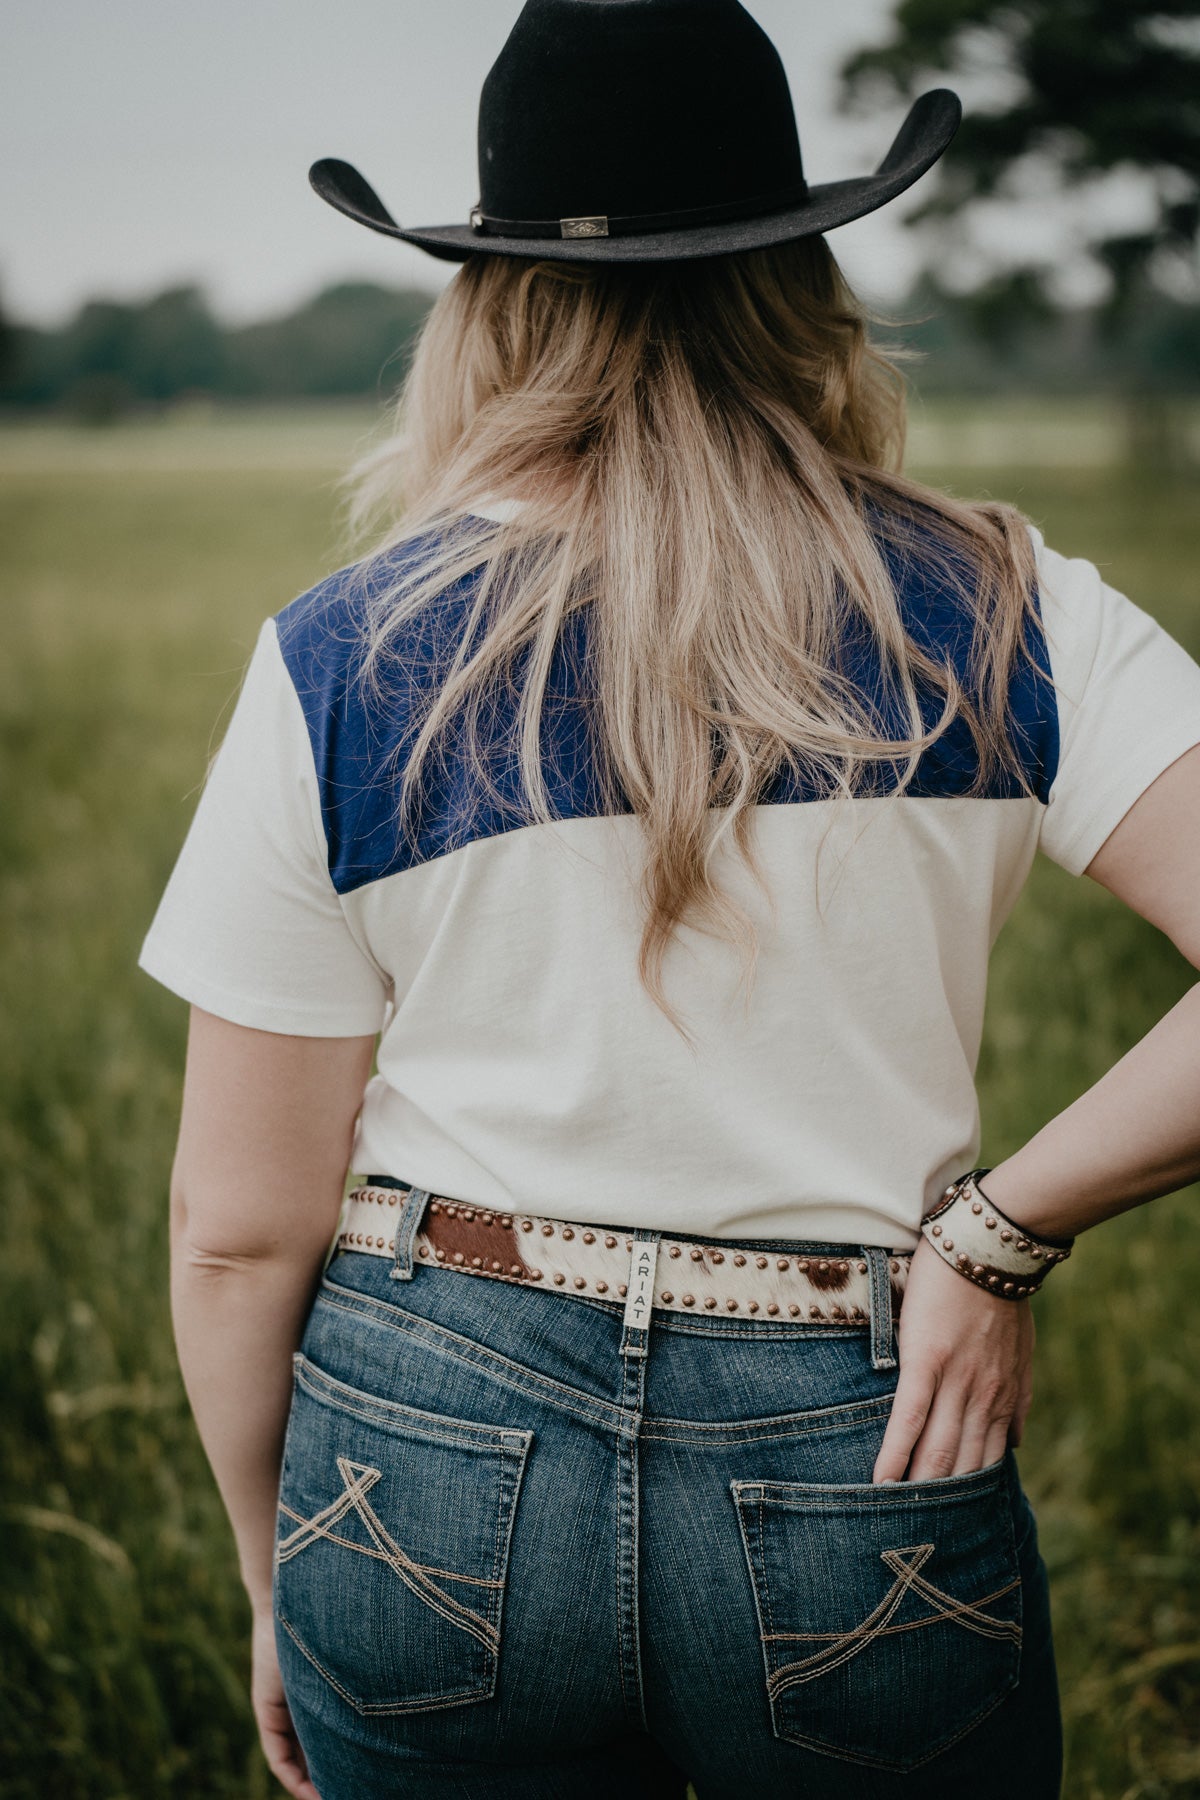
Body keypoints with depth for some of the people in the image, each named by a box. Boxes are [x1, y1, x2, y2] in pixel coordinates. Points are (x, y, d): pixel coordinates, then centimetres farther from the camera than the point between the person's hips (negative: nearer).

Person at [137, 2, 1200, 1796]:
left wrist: (276, 1590, 10)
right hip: (856, 1488, 1)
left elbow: (240, 1228, -4)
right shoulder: (1001, 617, -6)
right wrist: (999, 1232, -7)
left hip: (430, 1457, 0)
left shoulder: (339, 660, -7)